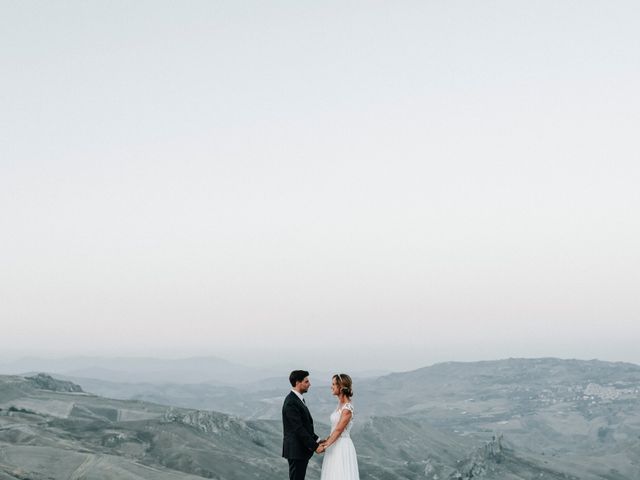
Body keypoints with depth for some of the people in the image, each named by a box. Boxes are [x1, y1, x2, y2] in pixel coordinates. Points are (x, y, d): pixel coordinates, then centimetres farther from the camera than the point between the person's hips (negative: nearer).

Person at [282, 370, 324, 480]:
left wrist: (316, 440, 9)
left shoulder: (298, 399, 13)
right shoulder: (291, 402, -19)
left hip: (302, 450, 10)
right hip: (296, 450, -10)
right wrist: (315, 446, -18)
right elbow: (298, 429, -22)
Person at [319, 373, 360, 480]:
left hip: (342, 446, -9)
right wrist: (327, 440, 13)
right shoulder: (340, 404, 9)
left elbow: (339, 430, -19)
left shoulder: (347, 408, -18)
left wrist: (326, 445, -17)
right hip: (335, 444, 9)